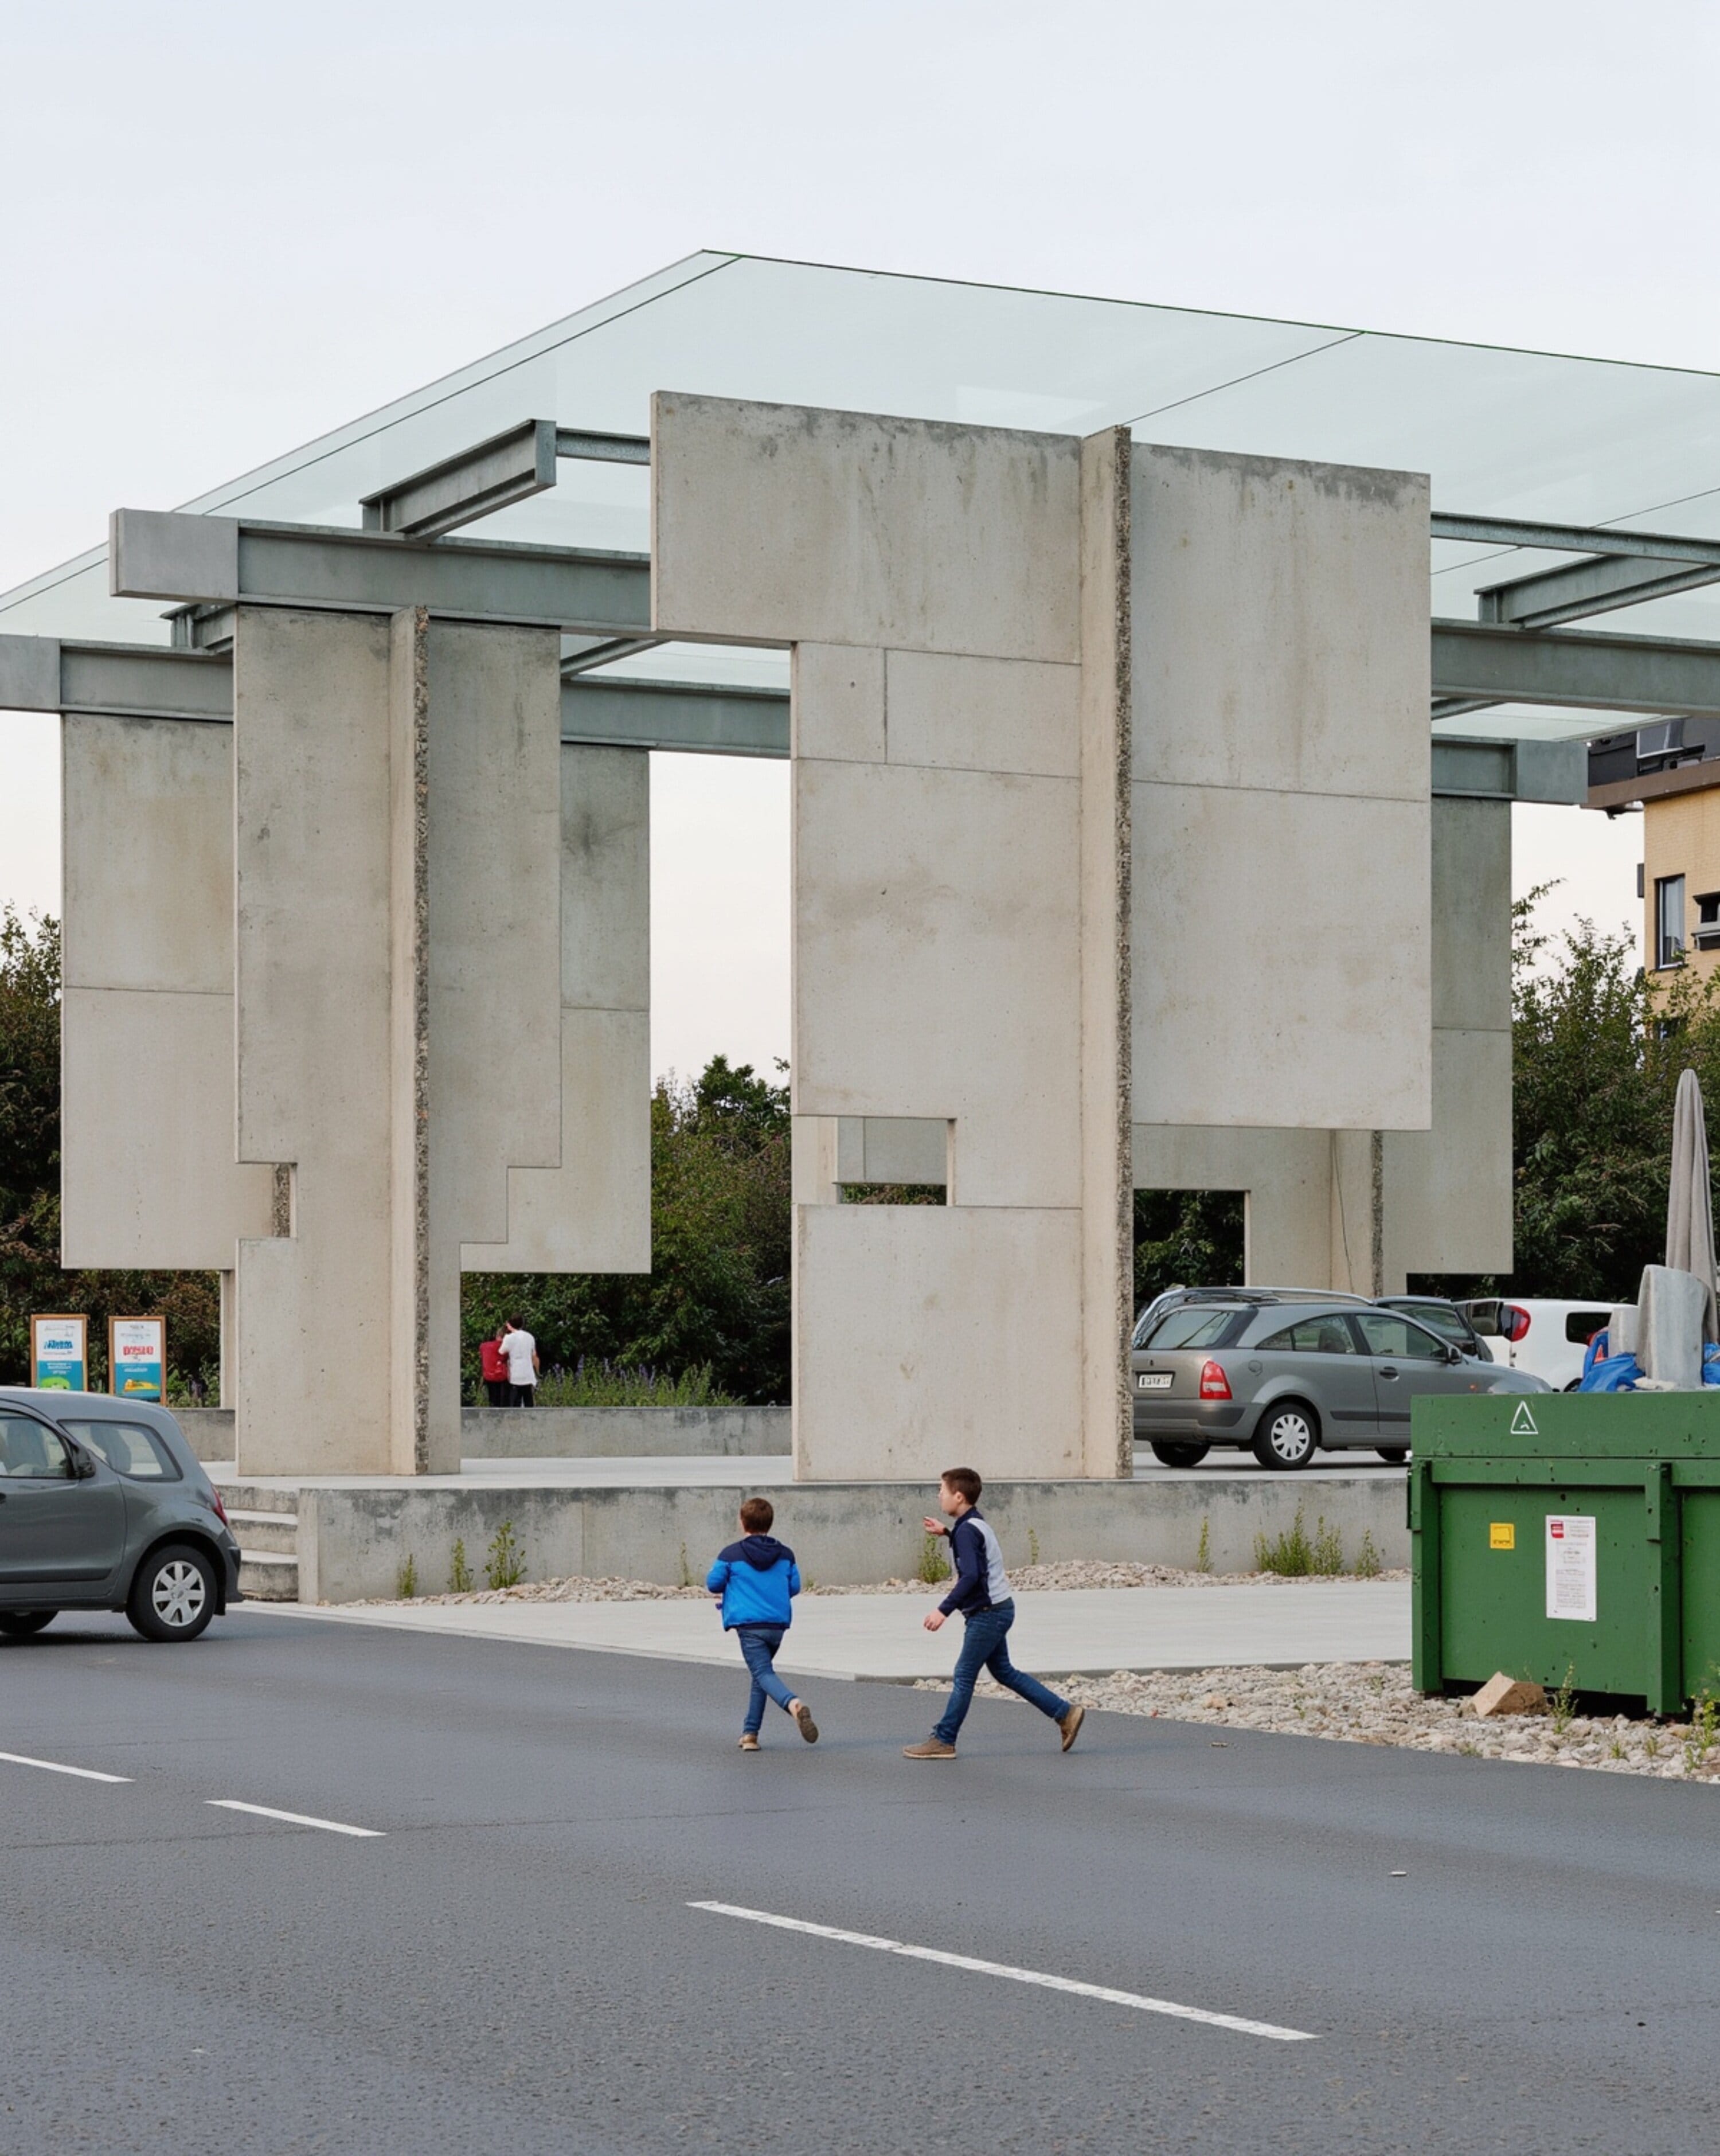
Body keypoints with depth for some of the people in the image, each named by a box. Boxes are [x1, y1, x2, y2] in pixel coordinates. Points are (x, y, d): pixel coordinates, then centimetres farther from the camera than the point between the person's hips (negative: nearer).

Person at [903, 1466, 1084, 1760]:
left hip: (988, 1613, -10)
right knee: (1003, 1671, 16)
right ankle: (1065, 1714, 17)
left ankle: (943, 1741, 1)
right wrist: (946, 1532, 34)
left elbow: (970, 1576, -29)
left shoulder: (966, 1531, -19)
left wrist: (944, 1610, -32)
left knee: (964, 1675, -4)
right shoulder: (977, 1523, 11)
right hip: (997, 1608, 10)